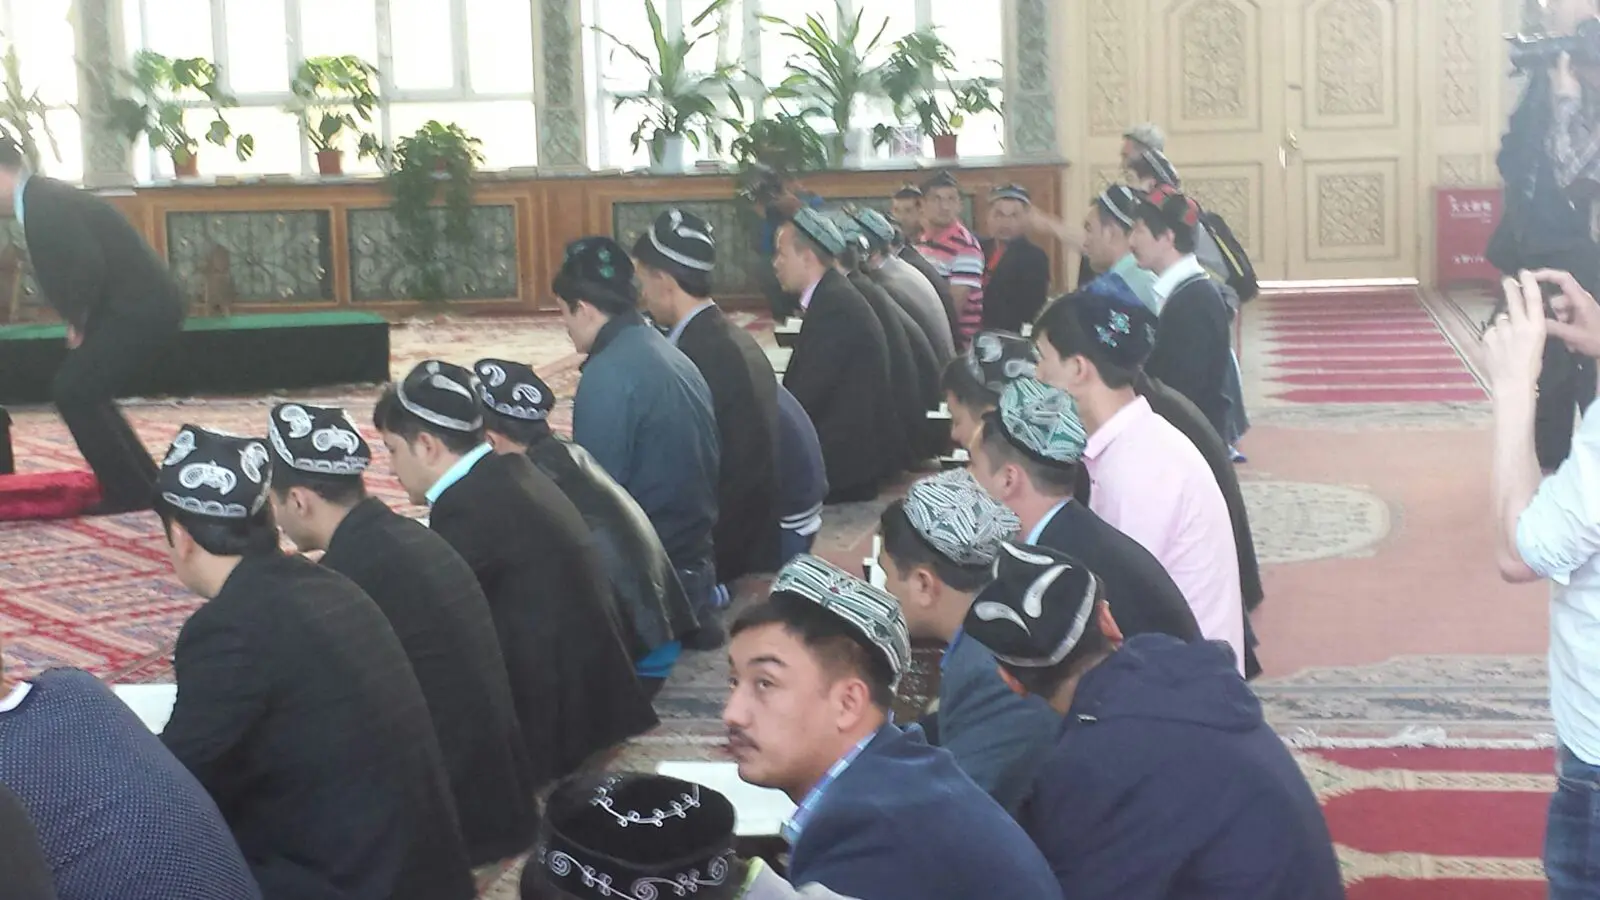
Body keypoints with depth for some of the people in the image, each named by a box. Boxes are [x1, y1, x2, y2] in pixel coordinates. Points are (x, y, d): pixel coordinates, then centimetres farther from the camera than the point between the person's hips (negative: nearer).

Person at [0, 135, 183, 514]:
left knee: (73, 392, -7)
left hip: (140, 309, -10)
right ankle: (143, 485, 20)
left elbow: (88, 266, -25)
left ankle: (129, 493, 0)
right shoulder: (42, 199, 14)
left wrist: (79, 322, -10)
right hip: (142, 307, 10)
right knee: (80, 391, 15)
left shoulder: (45, 203, -17)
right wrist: (79, 322, 8)